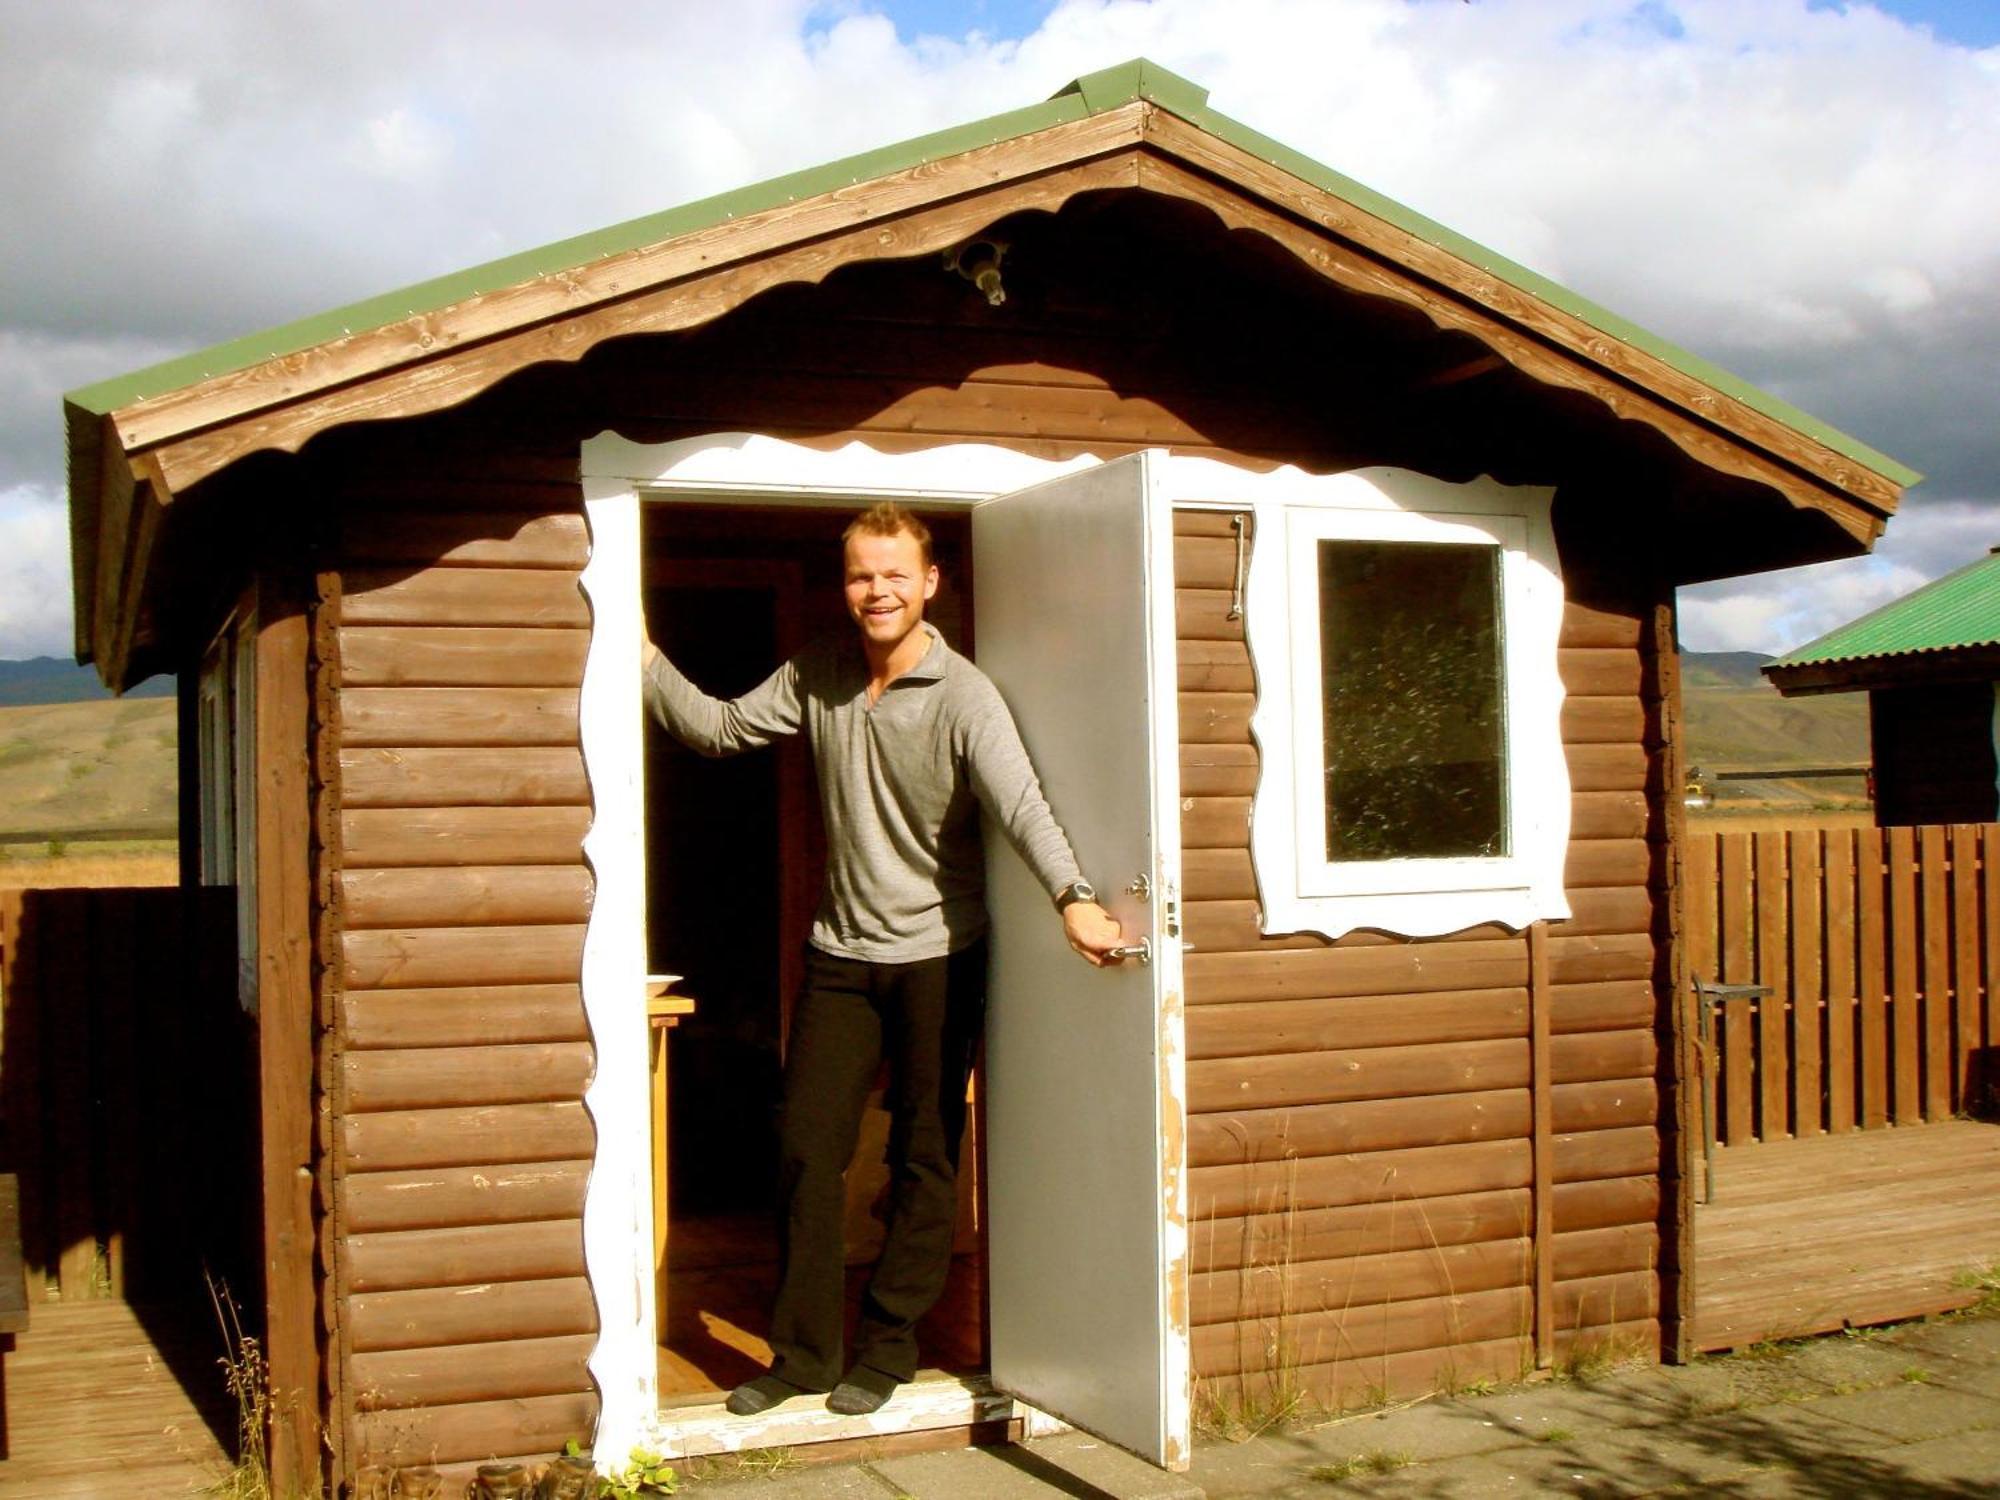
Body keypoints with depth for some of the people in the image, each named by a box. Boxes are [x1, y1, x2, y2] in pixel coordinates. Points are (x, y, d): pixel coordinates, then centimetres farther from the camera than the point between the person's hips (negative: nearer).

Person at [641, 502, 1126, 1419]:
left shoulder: (962, 696, -16)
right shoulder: (817, 678, 1)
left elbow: (1019, 802, -29)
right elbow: (720, 729, 10)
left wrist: (1071, 898, -45)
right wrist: (645, 660, -2)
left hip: (938, 956, -4)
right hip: (841, 953, 4)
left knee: (924, 1162, 6)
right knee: (806, 1149, 5)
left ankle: (887, 1347, 21)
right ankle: (803, 1352, 18)